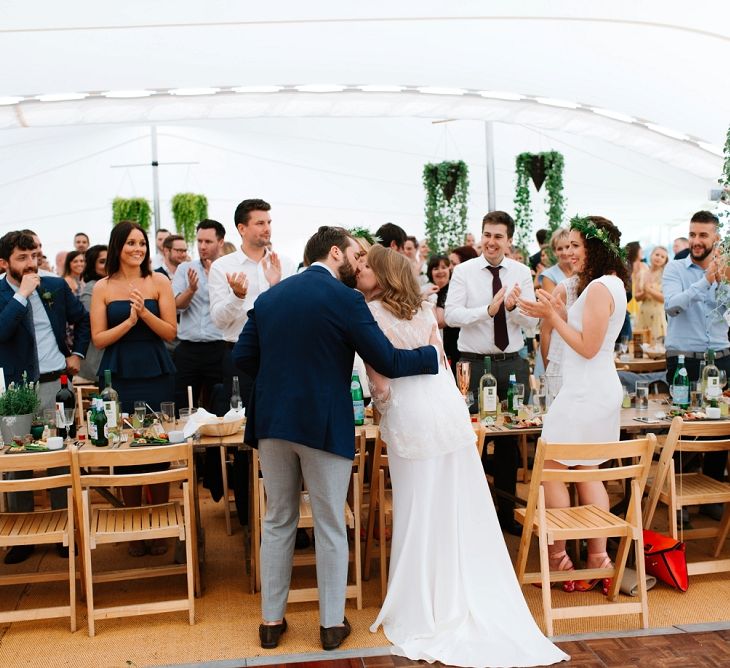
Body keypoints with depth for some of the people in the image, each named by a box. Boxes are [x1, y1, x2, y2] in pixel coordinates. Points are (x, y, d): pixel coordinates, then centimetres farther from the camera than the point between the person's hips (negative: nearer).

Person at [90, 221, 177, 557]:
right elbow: (98, 339, 0)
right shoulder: (102, 288, 3)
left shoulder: (159, 282, 2)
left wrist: (145, 312, -17)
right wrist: (129, 321, -14)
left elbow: (171, 332, -1)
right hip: (119, 377, 0)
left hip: (156, 375, 0)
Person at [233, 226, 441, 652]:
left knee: (278, 521, 15)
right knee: (331, 527, 8)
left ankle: (272, 621, 22)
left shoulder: (269, 297, 8)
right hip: (324, 425, -5)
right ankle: (332, 624, 18)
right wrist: (433, 353, 5)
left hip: (273, 422, 5)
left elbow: (243, 357, 6)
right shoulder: (345, 298, -9)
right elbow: (388, 363, -11)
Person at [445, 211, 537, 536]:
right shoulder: (463, 271, -3)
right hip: (474, 362, -3)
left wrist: (514, 306, -23)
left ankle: (506, 512, 26)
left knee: (511, 437, 11)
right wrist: (489, 310, -27)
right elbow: (451, 315, -14)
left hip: (513, 363, 3)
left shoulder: (522, 273, 3)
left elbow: (532, 321, -3)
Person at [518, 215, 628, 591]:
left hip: (585, 394, -11)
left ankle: (557, 558, 7)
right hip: (598, 390, 11)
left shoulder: (599, 288, -18)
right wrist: (558, 312, 7)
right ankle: (597, 558, 20)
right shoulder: (613, 283, 14)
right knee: (588, 474, 15)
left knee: (550, 472, -2)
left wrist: (553, 316, -14)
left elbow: (587, 347, -19)